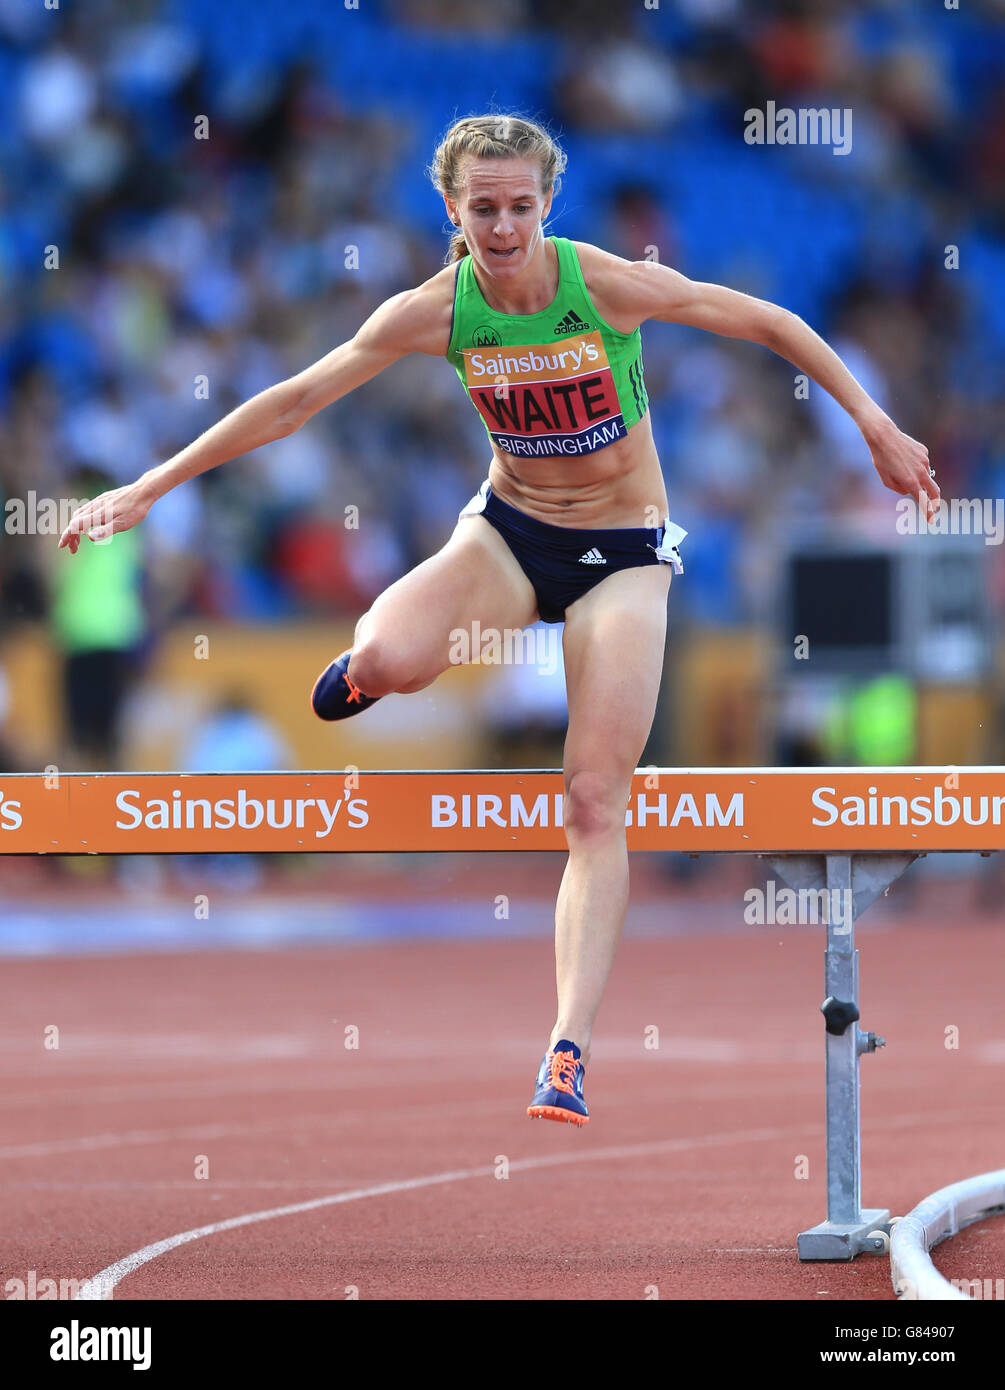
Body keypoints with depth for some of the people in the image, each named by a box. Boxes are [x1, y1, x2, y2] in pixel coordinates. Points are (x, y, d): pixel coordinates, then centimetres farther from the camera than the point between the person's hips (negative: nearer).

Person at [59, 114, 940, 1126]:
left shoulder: (609, 284, -19)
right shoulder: (436, 311, -13)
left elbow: (773, 325, -8)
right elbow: (294, 401, -8)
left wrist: (875, 428, -6)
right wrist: (149, 489, -8)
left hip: (622, 554, -1)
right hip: (508, 531, 2)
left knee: (595, 805, -13)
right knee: (389, 658, -31)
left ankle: (570, 1046, -14)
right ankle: (370, 670, 9)